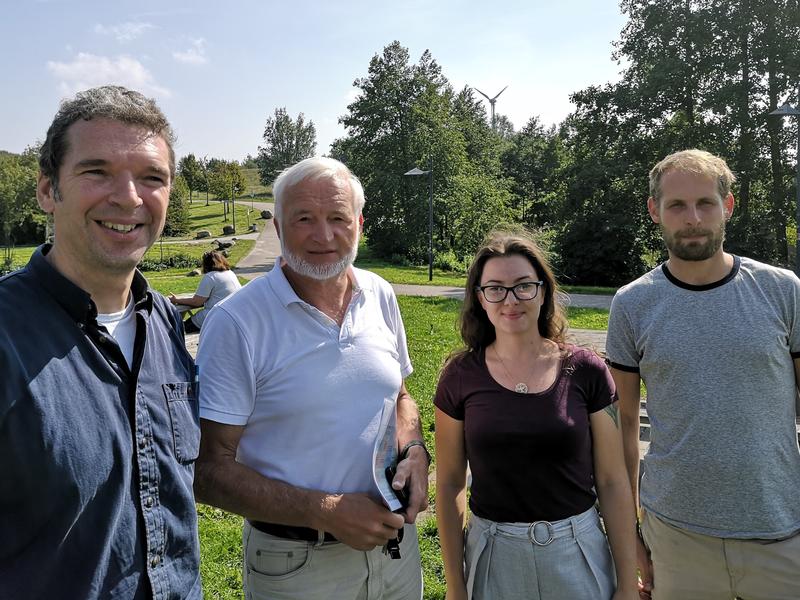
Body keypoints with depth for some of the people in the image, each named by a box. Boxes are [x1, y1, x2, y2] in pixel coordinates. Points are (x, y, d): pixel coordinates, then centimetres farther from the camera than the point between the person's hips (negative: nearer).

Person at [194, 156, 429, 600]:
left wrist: (414, 451, -8)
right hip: (295, 563, -4)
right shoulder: (235, 322, -17)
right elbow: (209, 469, -15)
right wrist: (327, 512, -21)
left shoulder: (381, 296, -2)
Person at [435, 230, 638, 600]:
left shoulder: (585, 371, -8)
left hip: (577, 554, 0)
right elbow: (449, 484, -1)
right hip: (493, 557, 0)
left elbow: (612, 482, -3)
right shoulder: (461, 377, -7)